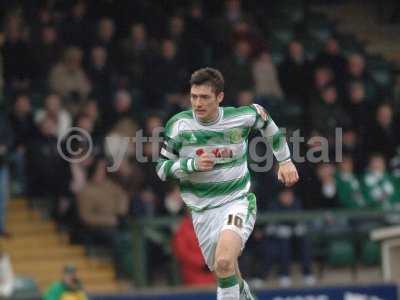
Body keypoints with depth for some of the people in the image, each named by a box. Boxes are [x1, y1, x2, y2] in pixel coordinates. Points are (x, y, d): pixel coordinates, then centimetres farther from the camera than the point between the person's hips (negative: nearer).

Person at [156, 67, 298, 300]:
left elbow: (265, 119, 14)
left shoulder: (241, 117, -9)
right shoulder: (178, 125, -9)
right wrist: (192, 164, -21)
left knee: (224, 262, -29)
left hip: (238, 202, -3)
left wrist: (285, 160, 18)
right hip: (202, 211, 3)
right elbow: (162, 168, -2)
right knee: (226, 272, 13)